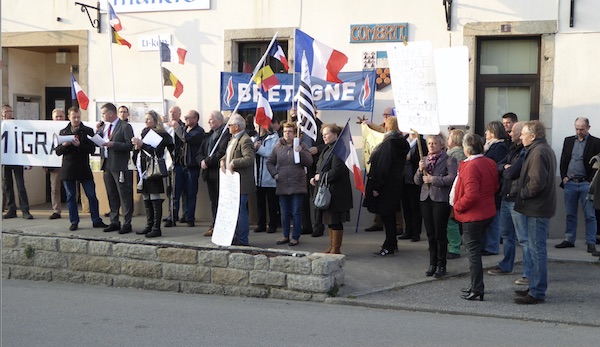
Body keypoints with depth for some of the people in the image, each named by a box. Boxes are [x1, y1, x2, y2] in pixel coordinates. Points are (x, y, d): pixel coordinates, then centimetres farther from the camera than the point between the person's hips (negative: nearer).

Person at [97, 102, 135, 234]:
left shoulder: (125, 126, -7)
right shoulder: (104, 126, 14)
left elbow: (130, 145, -14)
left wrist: (113, 144, -20)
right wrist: (98, 131, 0)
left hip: (120, 166, -7)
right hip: (107, 165, 7)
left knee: (124, 195, -2)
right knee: (111, 196, 13)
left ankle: (127, 224, 4)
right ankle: (114, 222, 22)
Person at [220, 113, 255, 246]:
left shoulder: (245, 140, -15)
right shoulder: (233, 139, 17)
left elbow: (249, 158, -27)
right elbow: (227, 154, 27)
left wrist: (233, 163, -25)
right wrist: (223, 160, 7)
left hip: (241, 183, -10)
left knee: (240, 210, -7)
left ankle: (242, 240, -2)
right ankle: (236, 237, 22)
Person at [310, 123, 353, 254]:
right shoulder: (327, 149, 16)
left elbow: (337, 171, -24)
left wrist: (321, 177, -14)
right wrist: (315, 178, 5)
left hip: (336, 193, -10)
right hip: (328, 192, 10)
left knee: (335, 221, -3)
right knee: (331, 221, 15)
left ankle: (336, 249, 4)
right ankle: (332, 248, 22)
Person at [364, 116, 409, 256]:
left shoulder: (389, 143, -19)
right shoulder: (401, 142, 8)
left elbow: (383, 166, -21)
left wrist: (376, 186, -19)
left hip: (387, 186, -9)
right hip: (396, 184, 9)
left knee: (386, 215, -3)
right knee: (390, 215, 18)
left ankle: (389, 247, 1)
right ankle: (392, 243, 27)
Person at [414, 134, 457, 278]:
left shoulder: (449, 160, -4)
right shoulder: (424, 160, 15)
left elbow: (452, 178, -19)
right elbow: (417, 181, 12)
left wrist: (433, 179, -16)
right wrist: (421, 170, -7)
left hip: (441, 200, -6)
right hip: (426, 199, 6)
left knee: (440, 234, -1)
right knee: (430, 235, 11)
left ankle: (441, 265, 9)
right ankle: (432, 264, 20)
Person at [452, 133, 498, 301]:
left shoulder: (470, 166, -22)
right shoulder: (490, 163, 5)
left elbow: (471, 195, -27)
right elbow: (495, 187, 14)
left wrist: (457, 206, -13)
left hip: (473, 215, -9)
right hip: (488, 213, 9)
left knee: (473, 251, 0)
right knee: (475, 249, 21)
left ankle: (476, 290, 5)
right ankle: (475, 286, 28)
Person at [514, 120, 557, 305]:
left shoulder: (538, 153, -18)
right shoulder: (546, 150, 17)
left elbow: (537, 182, -26)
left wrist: (522, 193, -11)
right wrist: (523, 193, 12)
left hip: (537, 209, -11)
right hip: (539, 207, 11)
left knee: (537, 250, -6)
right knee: (537, 249, 17)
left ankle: (537, 293, -1)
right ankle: (535, 287, 26)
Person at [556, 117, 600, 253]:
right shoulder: (568, 141, 12)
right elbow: (563, 160, 14)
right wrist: (564, 177, 2)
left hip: (586, 184, -4)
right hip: (570, 183, 4)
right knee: (570, 214, 10)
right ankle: (569, 240, 17)